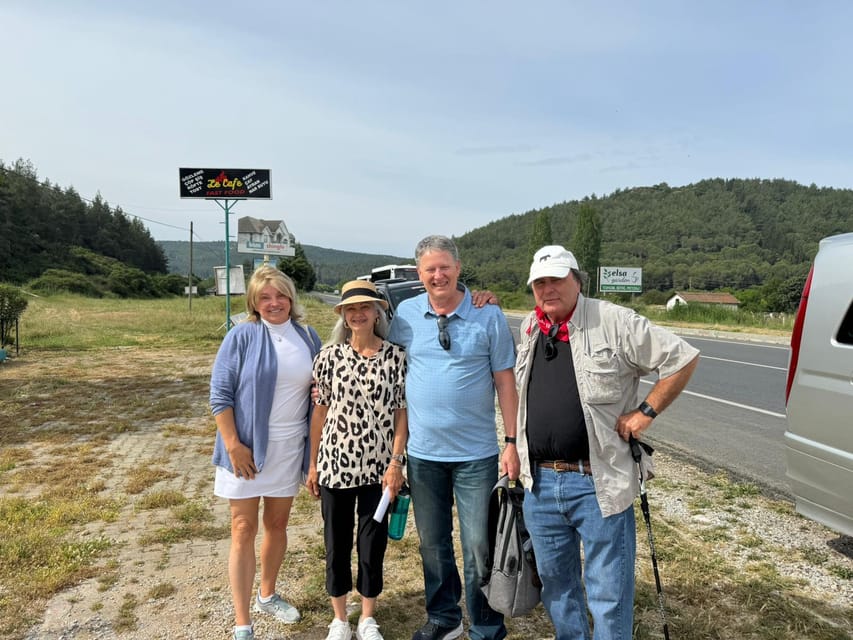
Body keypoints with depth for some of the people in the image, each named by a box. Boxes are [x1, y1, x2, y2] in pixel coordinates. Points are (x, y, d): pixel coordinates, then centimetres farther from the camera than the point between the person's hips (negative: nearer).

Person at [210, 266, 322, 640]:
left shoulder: (308, 337, 4)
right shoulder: (242, 336, -10)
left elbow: (320, 387, 16)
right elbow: (219, 394, -11)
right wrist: (233, 445, -17)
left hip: (289, 450, 4)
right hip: (248, 448, -4)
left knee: (277, 525, 17)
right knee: (244, 531, 3)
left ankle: (267, 596, 39)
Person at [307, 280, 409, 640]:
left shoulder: (396, 357, -5)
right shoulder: (330, 356, -3)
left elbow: (401, 412, -2)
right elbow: (320, 412, 2)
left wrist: (396, 462, -8)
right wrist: (313, 465, 4)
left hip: (378, 466, 0)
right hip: (335, 464, 1)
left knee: (373, 542, 11)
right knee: (336, 543, 12)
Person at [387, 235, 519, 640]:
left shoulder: (489, 316, -5)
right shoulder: (405, 314, 1)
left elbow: (505, 381, -3)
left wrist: (512, 443, -6)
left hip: (476, 454, -2)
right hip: (423, 452, 3)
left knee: (479, 546, 5)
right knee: (432, 544, 17)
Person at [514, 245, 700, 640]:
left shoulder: (615, 322, -10)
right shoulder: (528, 329, 9)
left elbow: (683, 358, -5)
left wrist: (646, 412, -8)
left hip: (598, 485, -5)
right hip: (540, 482, 6)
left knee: (609, 593, 7)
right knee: (555, 584, 20)